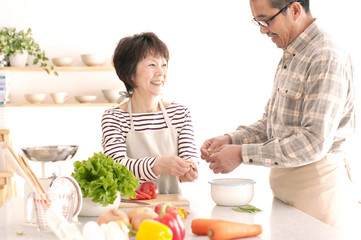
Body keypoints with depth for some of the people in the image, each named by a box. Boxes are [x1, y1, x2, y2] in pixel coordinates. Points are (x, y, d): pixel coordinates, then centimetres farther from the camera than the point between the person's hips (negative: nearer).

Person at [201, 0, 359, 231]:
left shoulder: (327, 59, -17)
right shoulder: (289, 57, 13)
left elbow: (315, 142, -24)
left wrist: (242, 154, -21)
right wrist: (230, 140, 1)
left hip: (315, 186, -8)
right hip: (284, 185, 8)